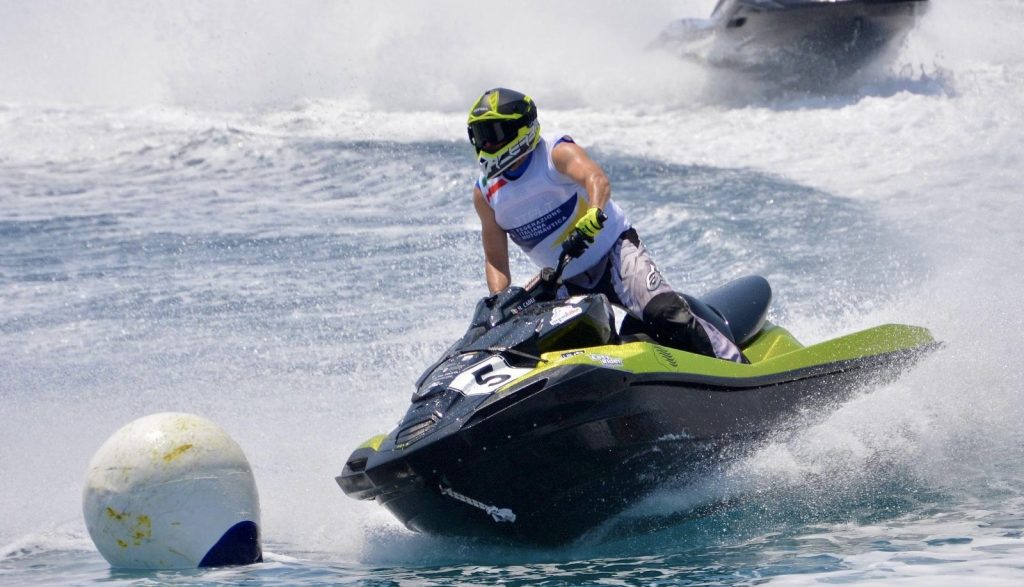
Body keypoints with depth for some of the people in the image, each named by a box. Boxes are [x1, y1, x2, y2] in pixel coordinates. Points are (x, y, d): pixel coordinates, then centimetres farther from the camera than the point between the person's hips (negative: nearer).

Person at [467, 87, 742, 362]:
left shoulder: (556, 153, -12)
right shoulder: (485, 193, 4)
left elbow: (597, 179, -32)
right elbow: (495, 259, 7)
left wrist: (594, 214, -54)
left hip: (613, 251, -6)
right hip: (566, 284, 6)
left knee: (665, 315, -26)